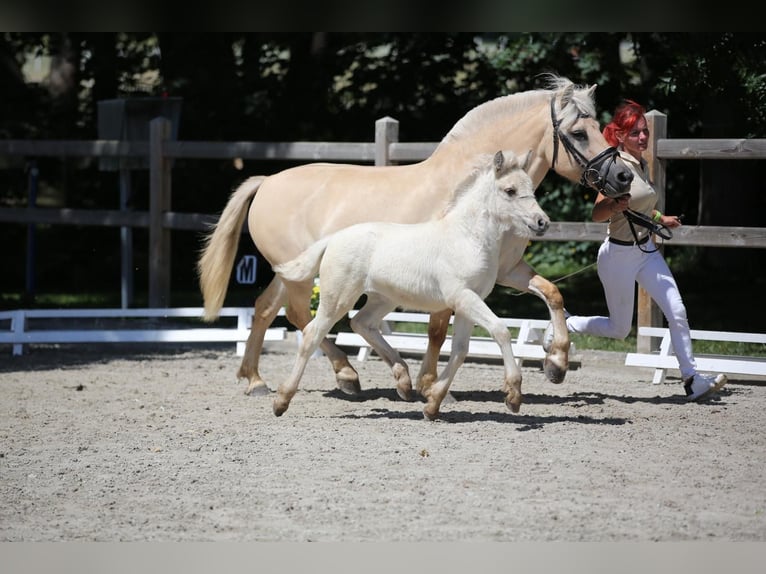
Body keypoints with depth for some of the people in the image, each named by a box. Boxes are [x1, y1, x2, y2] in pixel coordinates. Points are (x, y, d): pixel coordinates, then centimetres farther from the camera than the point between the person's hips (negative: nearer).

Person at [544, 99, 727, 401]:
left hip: (647, 249, 7)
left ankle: (692, 379, 1)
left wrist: (660, 218, 29)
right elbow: (597, 213, -29)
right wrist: (616, 204, -48)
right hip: (619, 254, -7)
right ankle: (564, 325, 27)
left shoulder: (642, 163, 6)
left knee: (677, 312, -4)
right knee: (619, 330, 5)